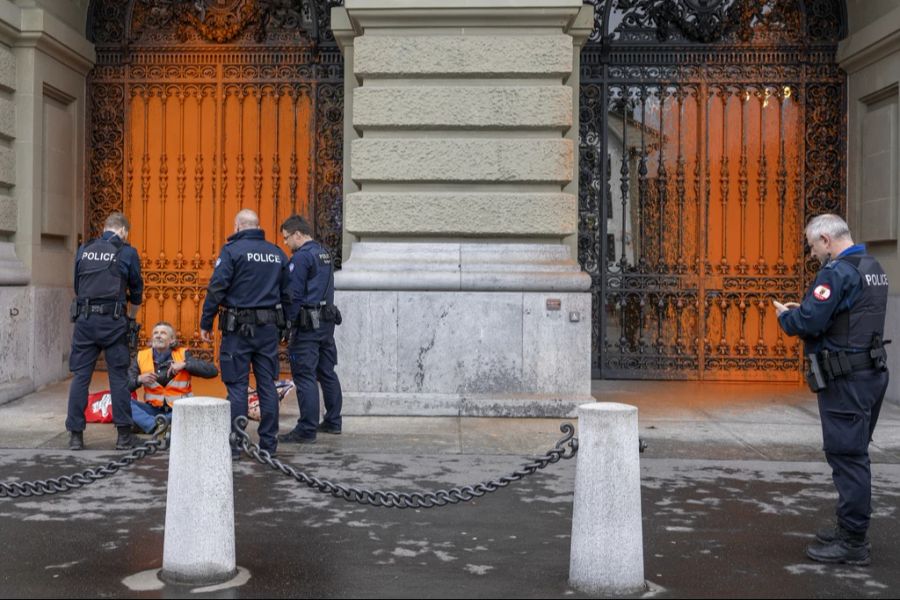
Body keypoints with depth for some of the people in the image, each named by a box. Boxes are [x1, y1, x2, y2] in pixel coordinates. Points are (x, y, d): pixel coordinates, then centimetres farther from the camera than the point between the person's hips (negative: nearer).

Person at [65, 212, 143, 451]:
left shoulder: (83, 250, 12)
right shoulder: (127, 252, 2)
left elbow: (77, 286, 17)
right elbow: (136, 291, 9)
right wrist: (131, 317, 24)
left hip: (84, 319, 3)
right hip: (113, 322, -3)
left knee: (80, 376, 6)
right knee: (119, 377, 3)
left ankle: (75, 435, 7)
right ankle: (124, 435, 5)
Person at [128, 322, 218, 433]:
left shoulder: (183, 355, -1)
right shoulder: (141, 357, 4)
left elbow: (213, 371, -9)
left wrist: (185, 364, -17)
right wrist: (139, 379, -15)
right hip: (152, 410, 2)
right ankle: (156, 427, -37)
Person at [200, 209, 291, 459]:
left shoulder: (232, 250, -5)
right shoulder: (278, 253, 12)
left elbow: (216, 289, -11)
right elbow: (287, 295, 15)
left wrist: (205, 323, -5)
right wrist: (282, 326, 21)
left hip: (238, 328, -4)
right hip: (269, 328, 4)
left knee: (237, 386, 0)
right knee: (267, 385, 8)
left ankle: (234, 445, 2)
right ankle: (269, 444, 13)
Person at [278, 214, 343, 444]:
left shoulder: (301, 257, -12)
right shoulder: (325, 254, 15)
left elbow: (294, 295, -16)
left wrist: (288, 322, -13)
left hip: (307, 323, -9)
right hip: (327, 321, 9)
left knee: (304, 376, -6)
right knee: (327, 372, 15)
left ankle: (307, 430, -5)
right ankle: (333, 422, 23)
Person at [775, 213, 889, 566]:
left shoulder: (837, 271, -17)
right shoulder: (873, 268, 15)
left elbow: (809, 323, -22)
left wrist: (785, 316, -2)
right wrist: (804, 310, 12)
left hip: (846, 378, -10)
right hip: (872, 373, 10)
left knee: (846, 455, -5)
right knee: (855, 454, 18)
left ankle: (852, 543, 0)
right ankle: (852, 529, 28)